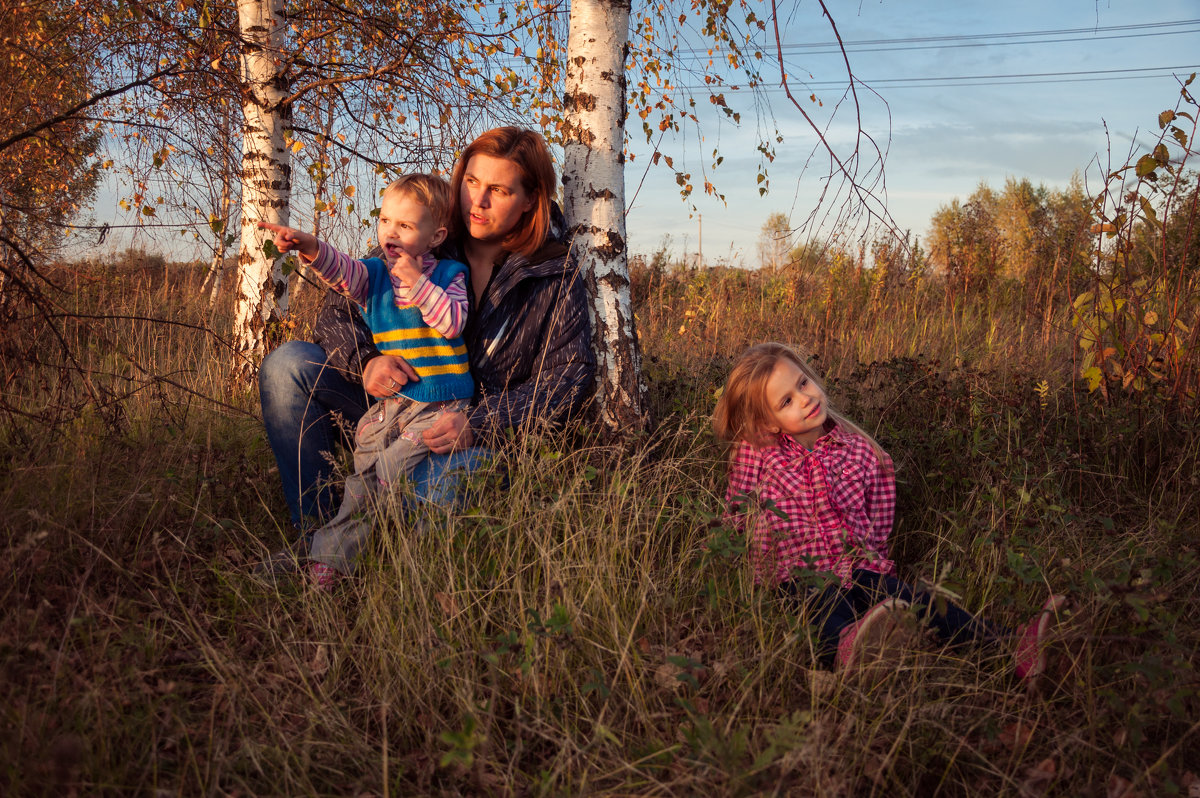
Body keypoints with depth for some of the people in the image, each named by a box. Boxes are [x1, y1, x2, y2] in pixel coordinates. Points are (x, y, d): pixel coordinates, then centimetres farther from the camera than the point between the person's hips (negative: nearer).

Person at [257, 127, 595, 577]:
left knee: (445, 476, -39)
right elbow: (338, 311, 3)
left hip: (478, 435, -3)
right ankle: (313, 531, -13)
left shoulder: (558, 278, -3)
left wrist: (478, 424, -23)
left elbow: (568, 382, -9)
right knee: (289, 365, -17)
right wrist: (365, 360, -22)